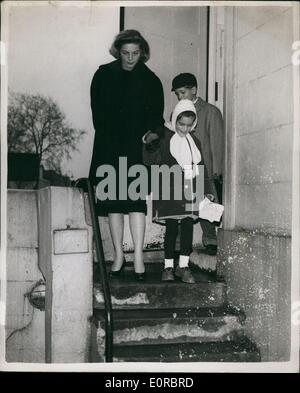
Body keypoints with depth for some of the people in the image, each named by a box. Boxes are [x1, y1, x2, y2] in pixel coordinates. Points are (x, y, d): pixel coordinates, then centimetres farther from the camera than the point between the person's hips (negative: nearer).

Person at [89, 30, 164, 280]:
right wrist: (108, 135, -3)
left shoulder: (150, 80, 6)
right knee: (113, 202, 4)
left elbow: (157, 118, 6)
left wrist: (153, 133, -13)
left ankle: (138, 257, -8)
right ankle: (119, 255, 14)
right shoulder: (104, 75, 8)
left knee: (135, 201, -11)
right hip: (109, 149, 2)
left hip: (137, 149, -2)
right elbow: (97, 112, 7)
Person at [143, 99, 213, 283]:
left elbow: (200, 168, 18)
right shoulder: (164, 138, -3)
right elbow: (151, 161, -10)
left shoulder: (194, 141, 13)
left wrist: (207, 191, 16)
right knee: (171, 228, -1)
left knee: (188, 227, 4)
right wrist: (150, 146, -29)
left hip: (190, 192, 5)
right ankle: (168, 267, 10)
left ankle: (183, 266, 14)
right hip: (170, 193, -5)